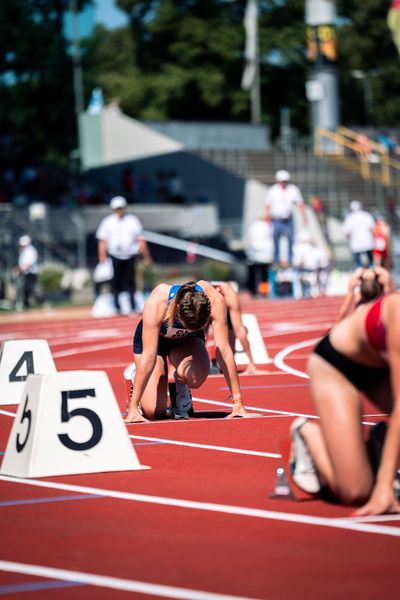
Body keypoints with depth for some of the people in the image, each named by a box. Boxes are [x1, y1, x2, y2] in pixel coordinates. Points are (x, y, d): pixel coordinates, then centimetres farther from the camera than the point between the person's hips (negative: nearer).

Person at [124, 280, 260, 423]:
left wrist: (238, 402, -32)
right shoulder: (156, 304, -41)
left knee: (196, 378, -33)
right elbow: (148, 356, -40)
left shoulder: (215, 300, -35)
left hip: (188, 340, 1)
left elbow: (224, 351, -32)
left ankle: (180, 385, 4)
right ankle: (136, 381, 20)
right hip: (153, 337, -1)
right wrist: (133, 408, -40)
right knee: (154, 412, -14)